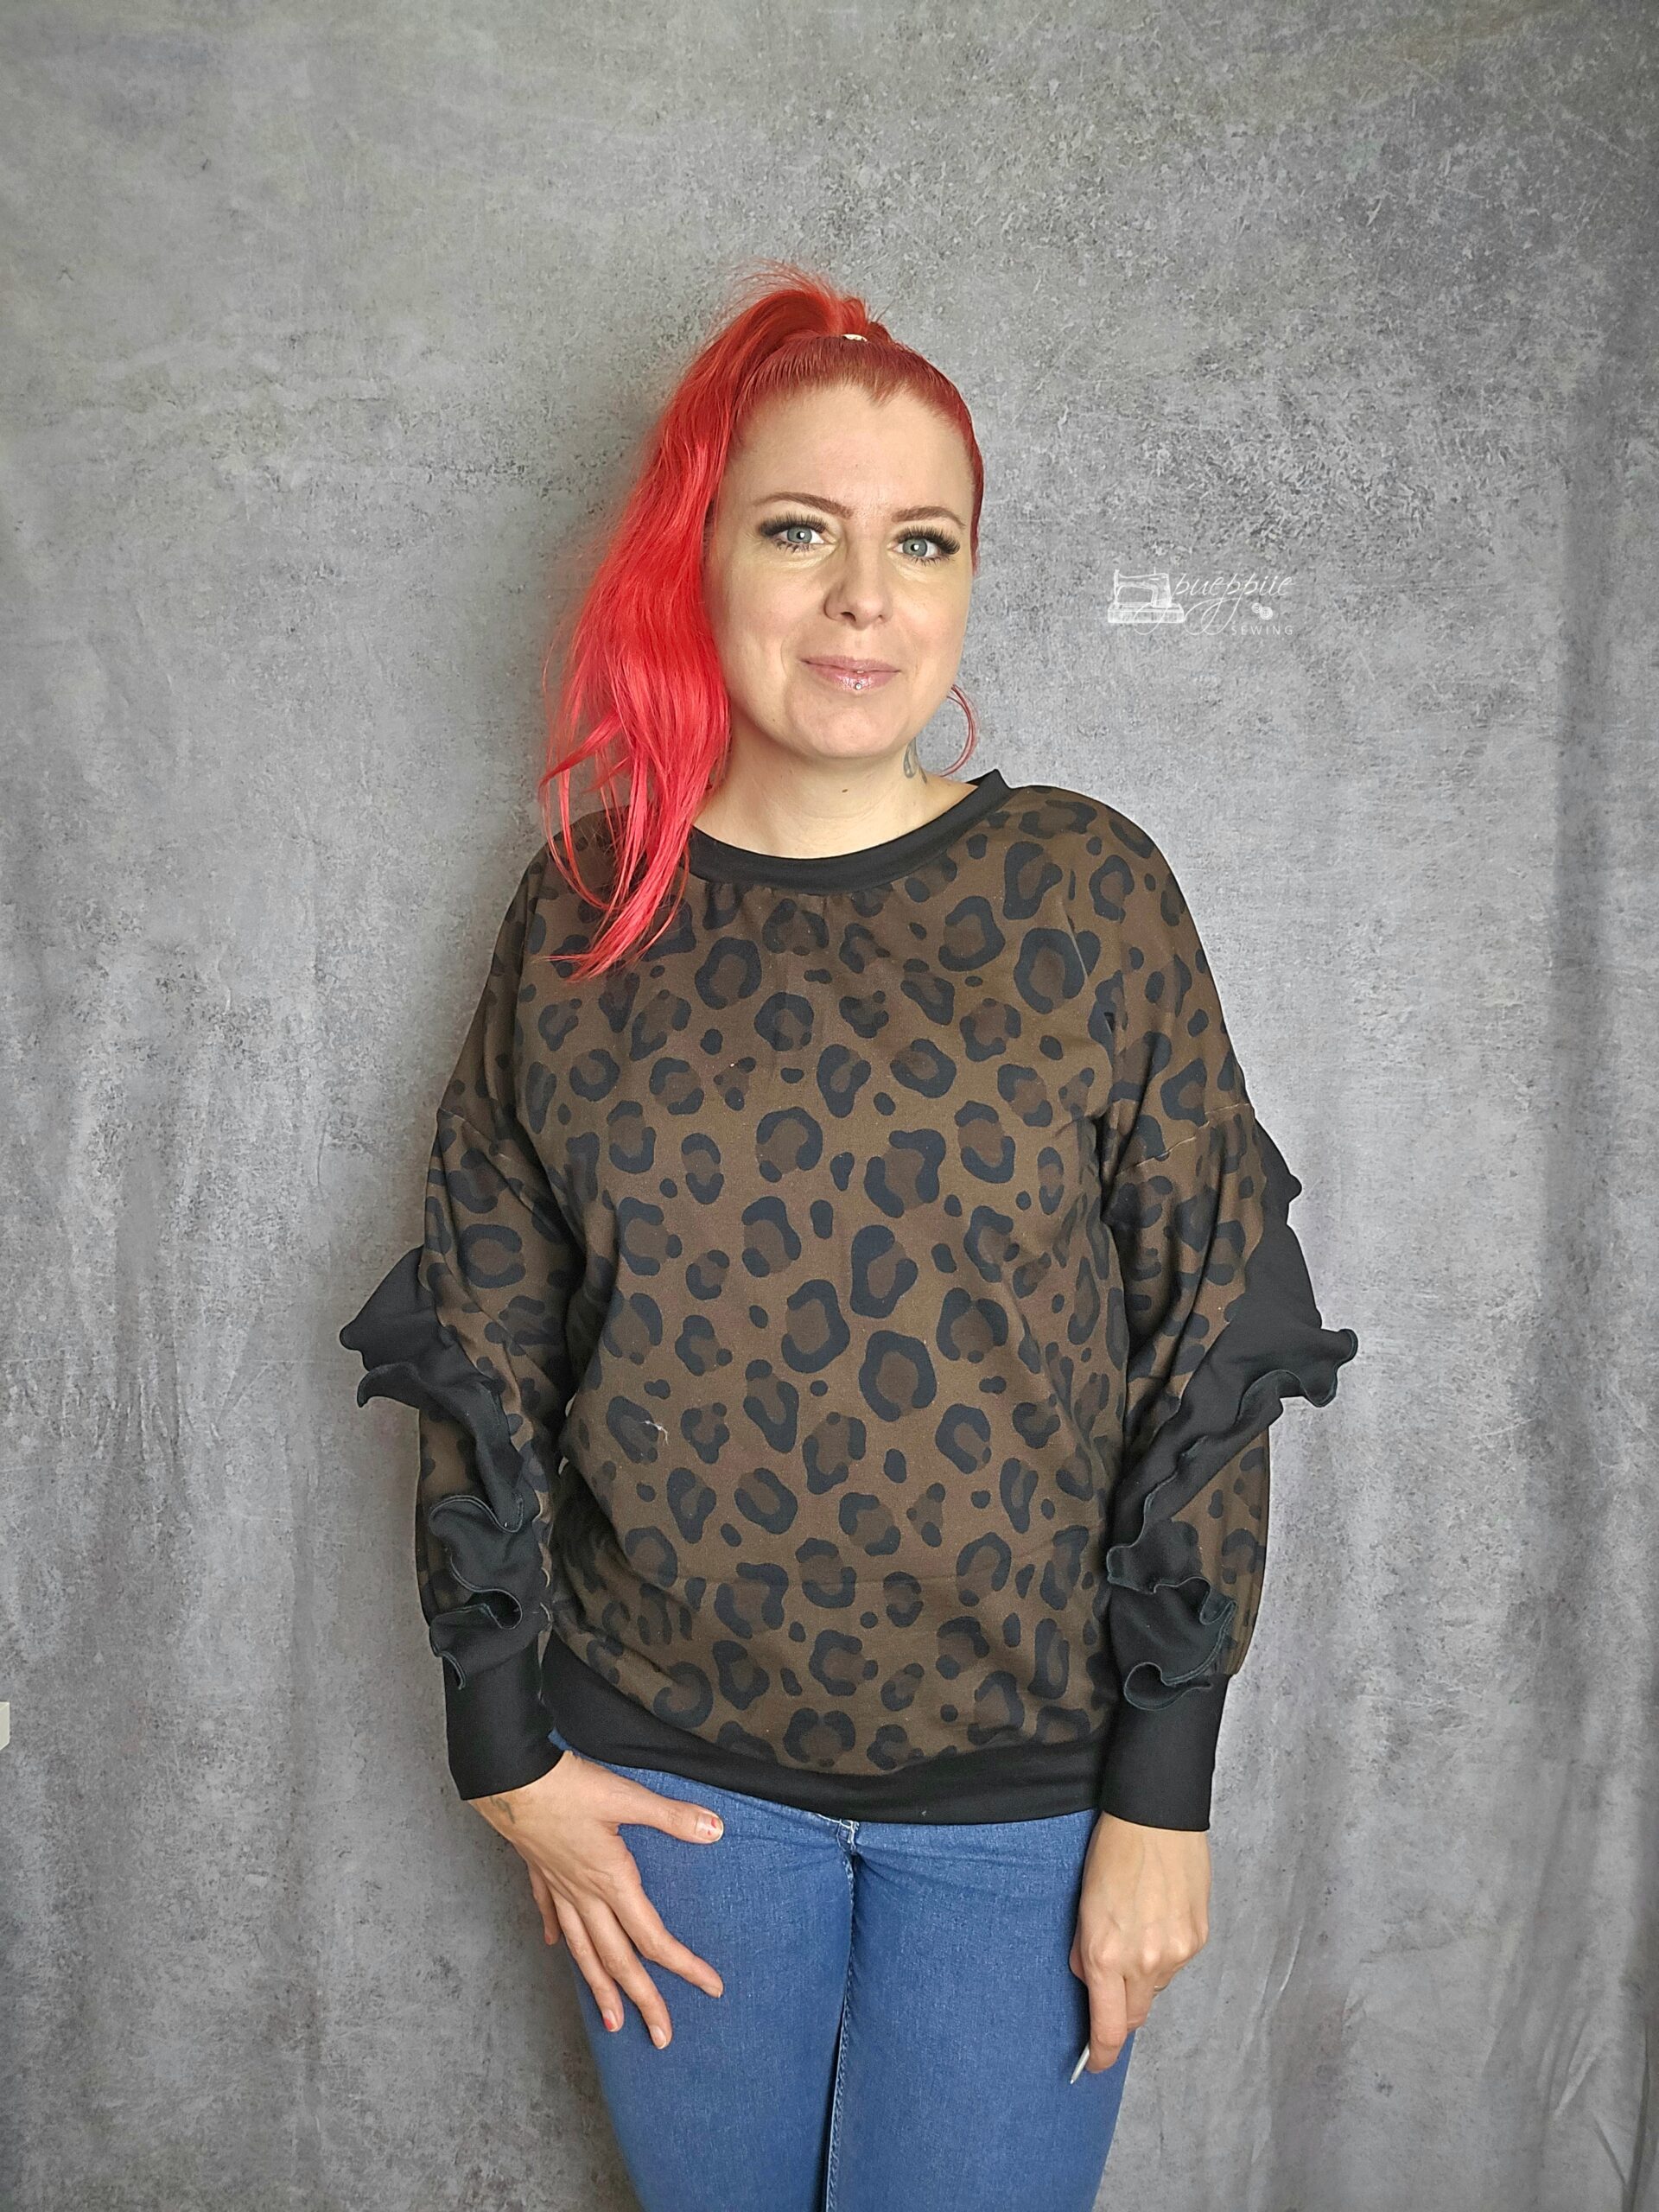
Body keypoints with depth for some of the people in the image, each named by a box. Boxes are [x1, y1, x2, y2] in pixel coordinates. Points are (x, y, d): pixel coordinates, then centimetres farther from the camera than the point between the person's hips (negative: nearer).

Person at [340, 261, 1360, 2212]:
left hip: (1026, 1781, -1)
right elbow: (481, 1354, 2)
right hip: (663, 1761, 2)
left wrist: (1164, 1800, -6)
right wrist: (504, 1753, 2)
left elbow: (1206, 1365, -7)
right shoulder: (586, 916, -4)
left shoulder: (1088, 895, -8)